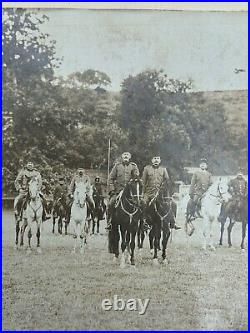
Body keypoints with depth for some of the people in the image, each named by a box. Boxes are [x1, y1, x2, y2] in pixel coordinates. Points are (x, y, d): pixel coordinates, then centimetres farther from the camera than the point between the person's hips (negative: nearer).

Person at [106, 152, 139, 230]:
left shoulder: (134, 166, 12)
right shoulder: (117, 165, 11)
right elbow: (111, 178, 9)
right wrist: (112, 189, -1)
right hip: (118, 191, 0)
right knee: (110, 204, -17)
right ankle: (109, 223, -8)